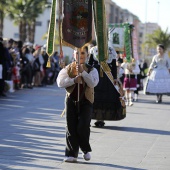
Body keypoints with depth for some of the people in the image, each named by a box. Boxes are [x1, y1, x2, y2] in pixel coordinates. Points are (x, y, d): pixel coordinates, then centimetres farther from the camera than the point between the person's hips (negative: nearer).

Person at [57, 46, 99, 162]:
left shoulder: (91, 70, 4)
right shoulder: (68, 69, 8)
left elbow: (93, 83, -13)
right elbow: (60, 82, -4)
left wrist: (82, 72, -20)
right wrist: (74, 80, -17)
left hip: (85, 101, -2)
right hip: (71, 100, 2)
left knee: (83, 127, -12)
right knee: (71, 128, 1)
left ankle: (86, 150, 14)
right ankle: (71, 154, 9)